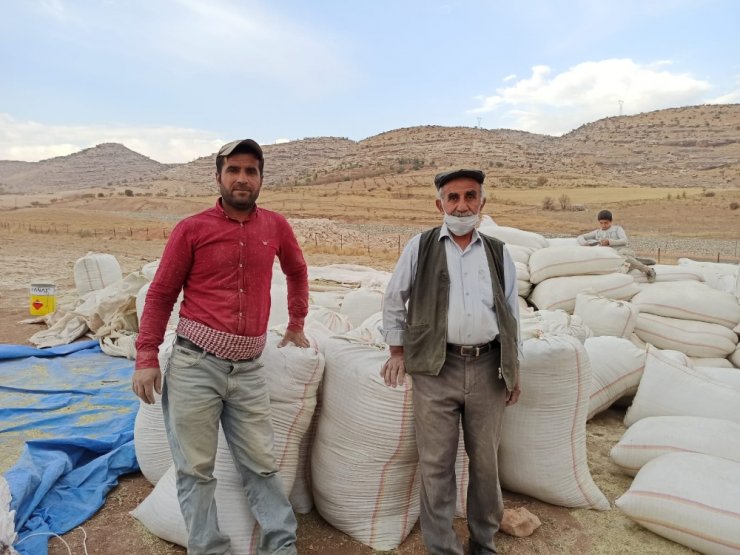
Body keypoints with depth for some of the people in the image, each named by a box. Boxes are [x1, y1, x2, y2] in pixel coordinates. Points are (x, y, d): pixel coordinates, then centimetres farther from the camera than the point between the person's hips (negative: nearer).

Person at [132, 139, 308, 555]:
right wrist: (147, 358, -3)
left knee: (262, 465, 10)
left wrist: (297, 324, 25)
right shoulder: (192, 229, -3)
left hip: (249, 369, 2)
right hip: (195, 364, -2)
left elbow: (297, 272, 24)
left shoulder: (276, 226, 6)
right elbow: (160, 294, 2)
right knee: (197, 469, 7)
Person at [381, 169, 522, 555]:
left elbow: (512, 314, 14)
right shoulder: (420, 247, 2)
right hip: (436, 368, -2)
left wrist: (513, 368, 13)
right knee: (436, 463, 4)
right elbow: (394, 303, 8)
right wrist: (397, 352, 5)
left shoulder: (498, 253, 10)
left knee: (486, 460, 14)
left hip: (488, 367, 3)